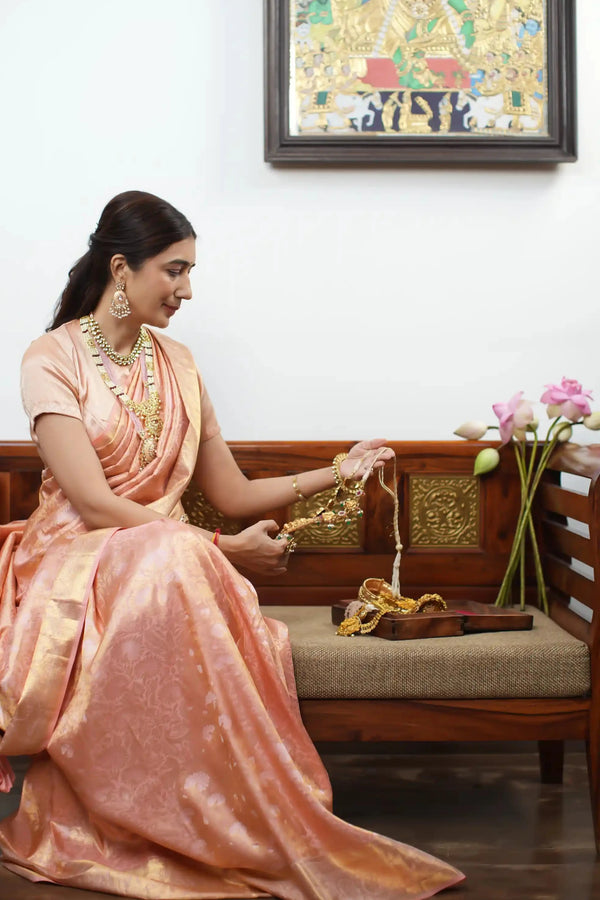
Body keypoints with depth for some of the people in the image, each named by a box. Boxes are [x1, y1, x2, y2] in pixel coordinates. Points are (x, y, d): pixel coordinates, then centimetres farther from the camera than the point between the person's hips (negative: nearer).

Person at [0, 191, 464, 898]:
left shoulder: (177, 364, 14)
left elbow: (232, 495, 14)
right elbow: (94, 504, -14)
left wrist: (333, 473, 3)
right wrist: (223, 548, -18)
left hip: (172, 560, 4)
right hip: (74, 560, -4)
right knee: (170, 561, -37)